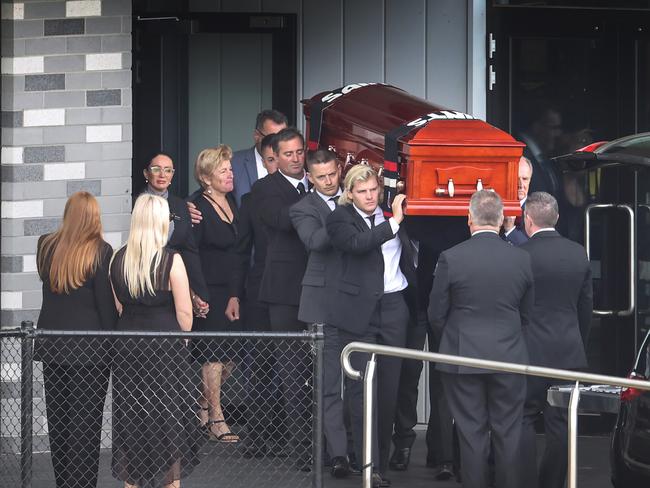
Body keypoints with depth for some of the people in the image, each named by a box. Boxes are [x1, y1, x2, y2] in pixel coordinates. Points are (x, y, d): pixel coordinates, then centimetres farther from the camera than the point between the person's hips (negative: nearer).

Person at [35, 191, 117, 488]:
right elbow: (107, 304, -10)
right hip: (88, 349, -5)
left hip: (52, 346, 5)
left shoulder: (46, 246, 1)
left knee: (58, 421, 13)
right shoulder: (100, 251, -12)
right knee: (84, 425, -1)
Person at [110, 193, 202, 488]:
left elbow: (118, 307, 9)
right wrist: (181, 341, 6)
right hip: (166, 350, -4)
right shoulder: (171, 261, -14)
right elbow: (184, 314, -10)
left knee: (131, 421, 13)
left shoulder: (118, 260, 1)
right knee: (169, 422, 8)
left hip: (126, 349, 4)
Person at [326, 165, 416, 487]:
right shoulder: (340, 219, -2)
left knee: (389, 388, 5)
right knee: (362, 389, -4)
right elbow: (356, 243, -21)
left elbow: (407, 254, 21)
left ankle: (382, 460, 14)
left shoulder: (390, 213, 10)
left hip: (394, 308, 4)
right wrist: (393, 223, -19)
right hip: (360, 312, -4)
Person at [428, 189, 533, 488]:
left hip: (462, 358, -1)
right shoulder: (522, 259, -3)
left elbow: (436, 314, -2)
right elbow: (527, 314, 6)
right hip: (509, 358, 2)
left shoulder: (450, 259, -10)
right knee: (508, 434, 8)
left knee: (471, 433, 5)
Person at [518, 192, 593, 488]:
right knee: (560, 424, 8)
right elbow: (586, 304, 10)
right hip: (569, 352, 5)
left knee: (523, 421, 4)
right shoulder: (578, 253, 3)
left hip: (531, 350, -4)